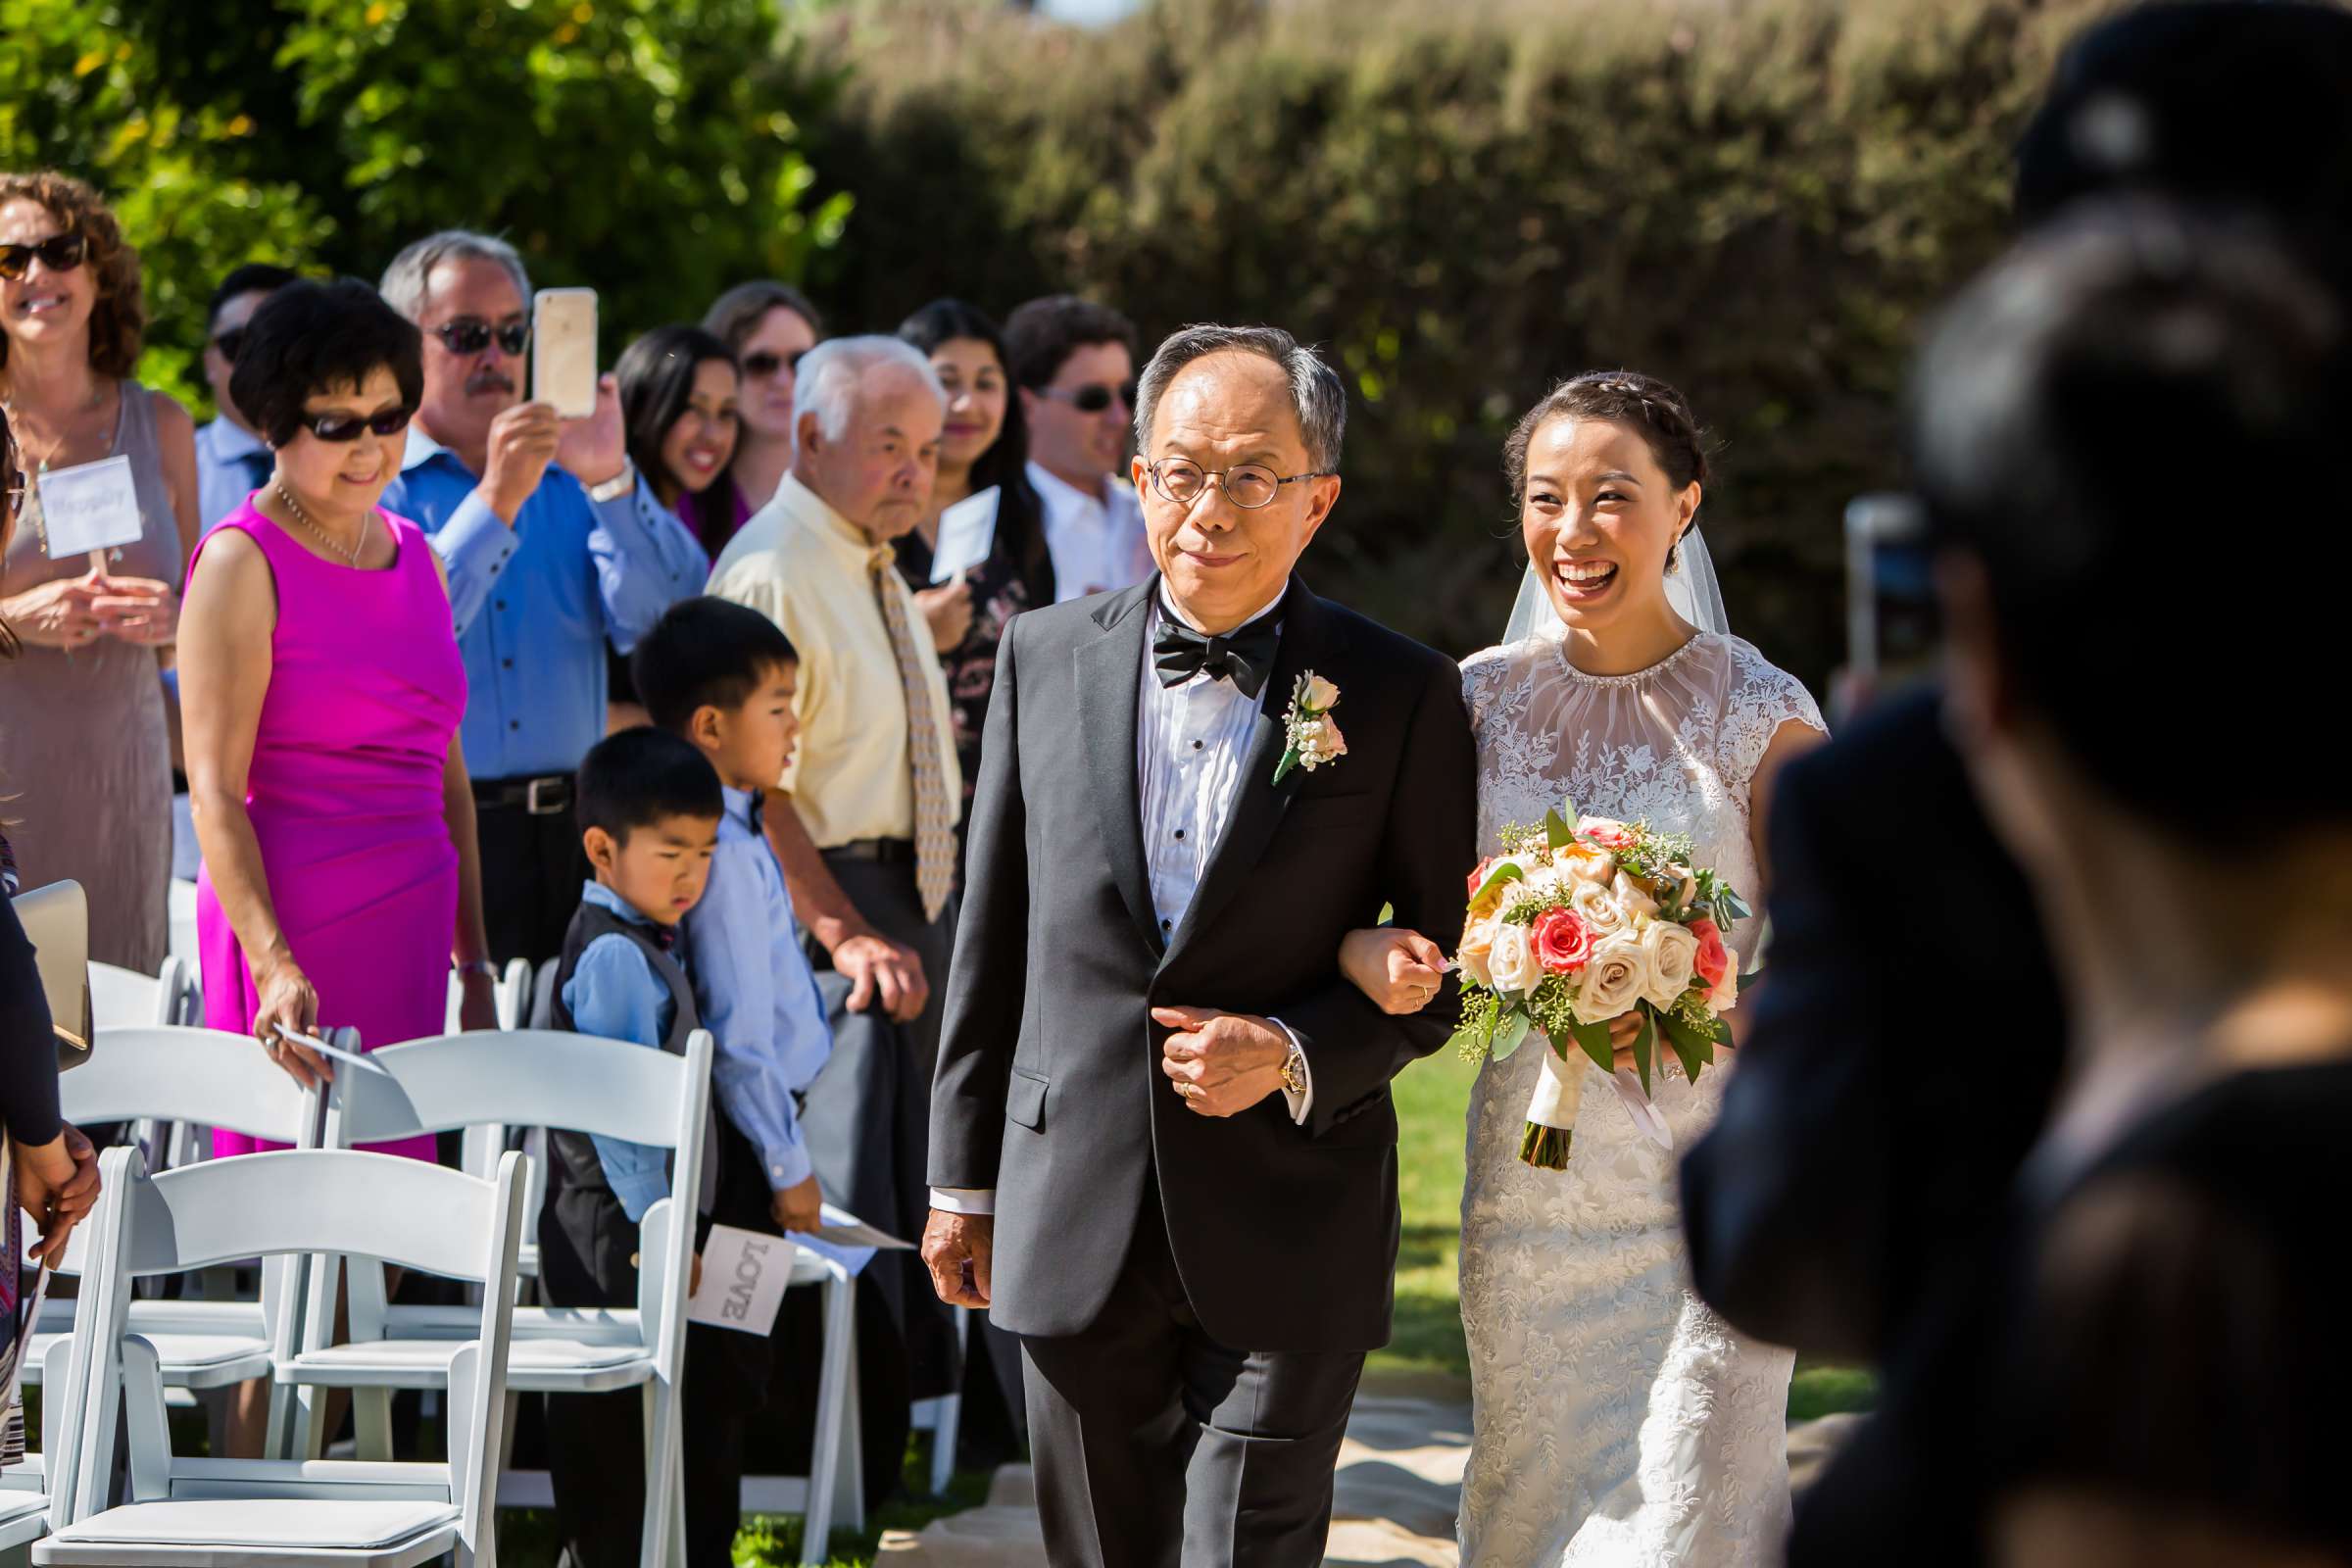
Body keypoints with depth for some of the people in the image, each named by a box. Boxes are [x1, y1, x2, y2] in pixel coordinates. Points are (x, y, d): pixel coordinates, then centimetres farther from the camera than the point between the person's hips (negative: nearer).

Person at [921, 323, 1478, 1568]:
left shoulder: (1401, 695, -2)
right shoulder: (1046, 657, 6)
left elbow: (1445, 964, 2)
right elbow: (993, 939, 10)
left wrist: (1294, 1054, -15)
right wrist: (962, 1176, 10)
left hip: (1287, 1234, -3)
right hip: (1075, 1224, 3)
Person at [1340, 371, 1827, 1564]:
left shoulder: (1759, 715, -5)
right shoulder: (1480, 699, 4)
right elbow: (1428, 919, 9)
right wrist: (1379, 956, -14)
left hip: (1704, 1196, -3)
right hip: (1525, 1187, 3)